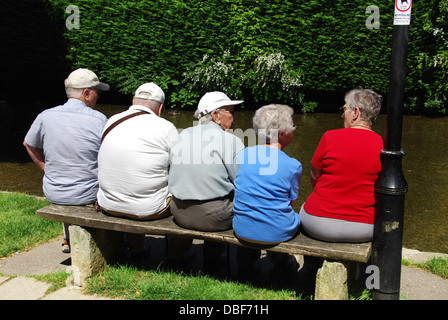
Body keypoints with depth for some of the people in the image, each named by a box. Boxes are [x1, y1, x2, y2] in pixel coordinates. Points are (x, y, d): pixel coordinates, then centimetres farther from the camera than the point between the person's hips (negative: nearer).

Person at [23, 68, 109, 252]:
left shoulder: (45, 116, -6)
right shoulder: (99, 120, -16)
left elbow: (29, 145, 12)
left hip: (52, 193, 4)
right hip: (86, 195, -4)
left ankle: (68, 239, 46)